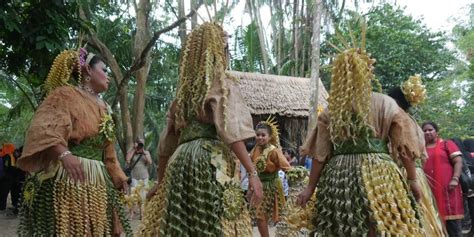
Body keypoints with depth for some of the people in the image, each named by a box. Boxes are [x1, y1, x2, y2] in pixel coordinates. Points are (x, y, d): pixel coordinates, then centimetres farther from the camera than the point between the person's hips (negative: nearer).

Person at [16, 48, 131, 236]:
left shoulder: (101, 106, 19)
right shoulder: (66, 94, -4)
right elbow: (44, 129, -21)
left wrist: (118, 176, 25)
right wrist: (64, 154, -38)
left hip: (99, 182, 8)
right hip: (70, 178, -7)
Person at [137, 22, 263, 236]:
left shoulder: (185, 90, 19)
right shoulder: (223, 84, 2)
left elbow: (167, 142, 20)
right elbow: (231, 132, -13)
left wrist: (161, 182, 27)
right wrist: (252, 172, -17)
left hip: (181, 163, 7)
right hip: (210, 162, -6)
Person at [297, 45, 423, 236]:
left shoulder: (330, 111, 4)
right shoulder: (385, 103, -1)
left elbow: (320, 154, 4)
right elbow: (403, 147, 0)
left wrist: (310, 187, 10)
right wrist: (412, 179, 10)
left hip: (339, 177, 3)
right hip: (378, 175, -2)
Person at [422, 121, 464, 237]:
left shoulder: (447, 144, 6)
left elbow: (458, 161, -2)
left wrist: (455, 179, -14)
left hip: (447, 188, -3)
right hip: (429, 189, 3)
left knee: (452, 219, -4)